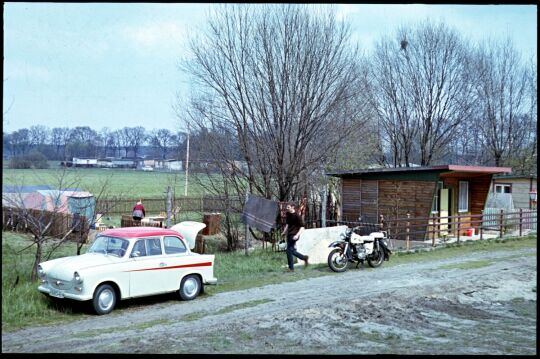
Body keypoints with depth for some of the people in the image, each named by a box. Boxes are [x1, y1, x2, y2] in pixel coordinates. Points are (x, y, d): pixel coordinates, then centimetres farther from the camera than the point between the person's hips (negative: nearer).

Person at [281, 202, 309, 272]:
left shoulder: (297, 215, -14)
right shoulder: (288, 214, 8)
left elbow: (302, 227, -14)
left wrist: (297, 235, -24)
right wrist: (284, 232, 19)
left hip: (294, 235, -8)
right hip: (289, 234, 8)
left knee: (289, 250, -8)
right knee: (292, 250, 10)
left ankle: (291, 268, 1)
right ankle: (304, 258, 29)